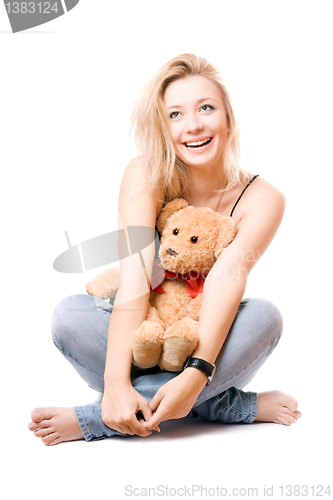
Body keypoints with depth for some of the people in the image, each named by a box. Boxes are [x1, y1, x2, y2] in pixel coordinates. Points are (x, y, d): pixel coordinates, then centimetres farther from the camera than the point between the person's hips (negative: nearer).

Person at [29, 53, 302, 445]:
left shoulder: (261, 199, -11)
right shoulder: (145, 176, -12)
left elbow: (227, 279, -28)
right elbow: (135, 274, -25)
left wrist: (196, 374, -43)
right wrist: (116, 380, -36)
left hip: (206, 343, 0)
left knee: (264, 316, -31)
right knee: (70, 314, -27)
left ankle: (93, 421, -30)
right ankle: (236, 407, -26)